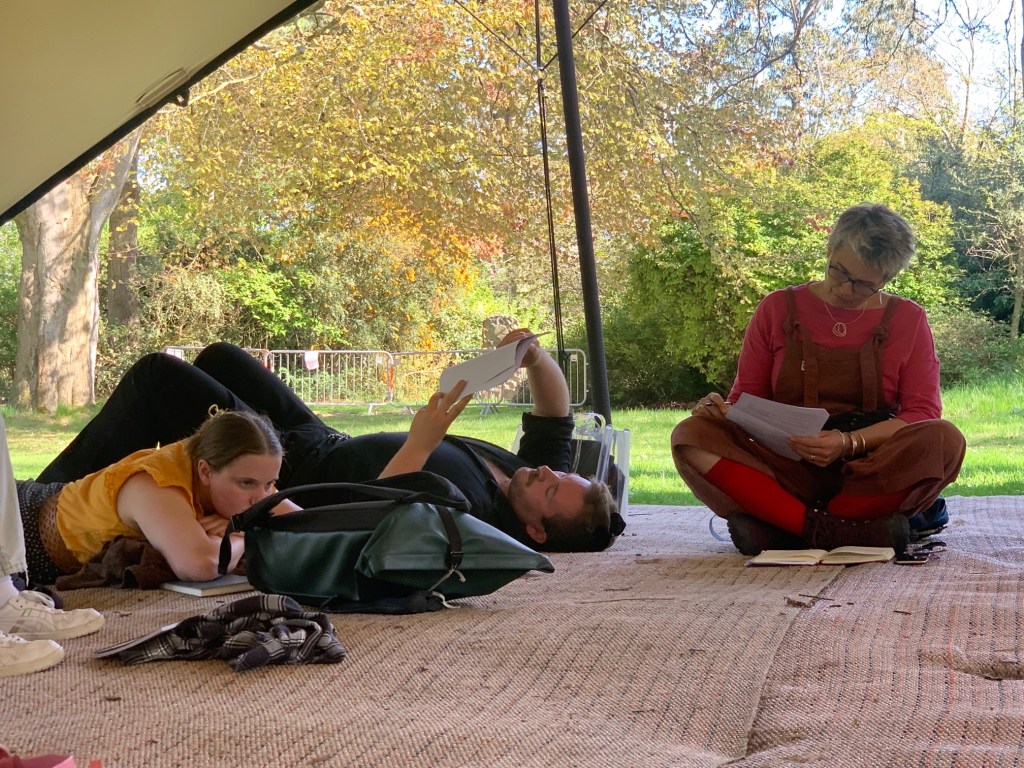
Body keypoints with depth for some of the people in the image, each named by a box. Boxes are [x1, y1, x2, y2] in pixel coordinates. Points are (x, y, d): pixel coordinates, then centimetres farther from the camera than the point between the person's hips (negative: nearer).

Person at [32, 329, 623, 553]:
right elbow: (557, 408, 2)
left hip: (294, 472, -9)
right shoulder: (540, 472, -11)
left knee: (156, 376, -9)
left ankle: (47, 502, 8)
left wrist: (419, 444, -44)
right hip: (329, 445, 9)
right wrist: (535, 356, -16)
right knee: (218, 358, 25)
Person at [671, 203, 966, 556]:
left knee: (945, 440, -31)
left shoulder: (907, 319, 8)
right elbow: (747, 397, 12)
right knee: (691, 435, -24)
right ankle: (842, 531, -37)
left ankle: (773, 527, -30)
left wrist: (850, 443, -18)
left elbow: (922, 412, -1)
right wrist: (724, 411, -13)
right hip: (789, 470, 1)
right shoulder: (778, 309, 9)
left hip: (872, 470, 0)